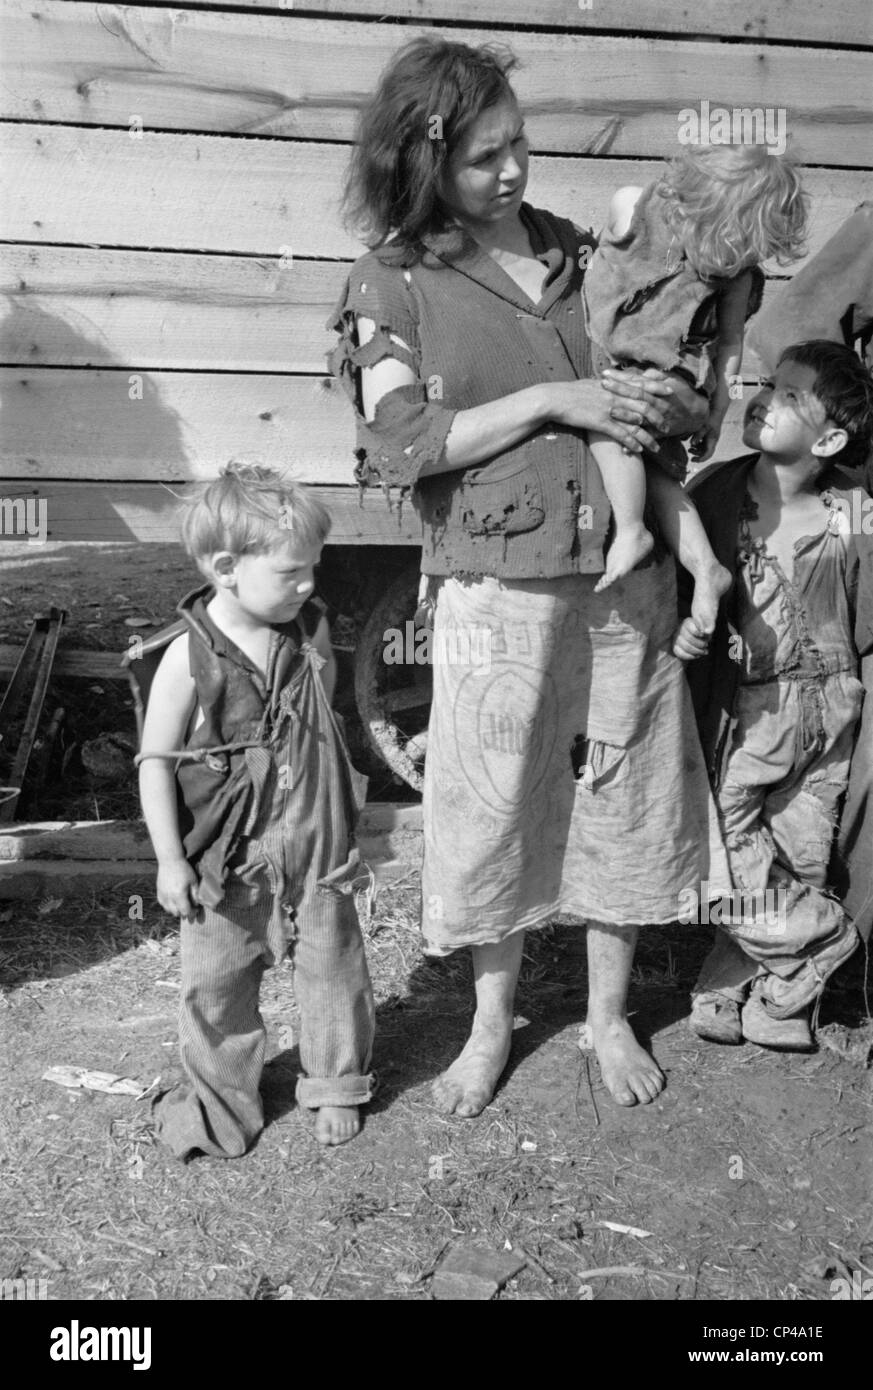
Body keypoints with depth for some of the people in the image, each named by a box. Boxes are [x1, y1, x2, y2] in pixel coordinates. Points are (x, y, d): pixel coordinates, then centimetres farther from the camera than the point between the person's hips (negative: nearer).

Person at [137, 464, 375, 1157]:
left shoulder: (312, 632, -5)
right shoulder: (190, 658, -18)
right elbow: (155, 761, -10)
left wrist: (346, 828, 14)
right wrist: (170, 859, -9)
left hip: (316, 849, 3)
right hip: (227, 861, -3)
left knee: (333, 968, 13)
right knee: (216, 984, 11)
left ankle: (336, 1083, 37)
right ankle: (221, 1096, 34)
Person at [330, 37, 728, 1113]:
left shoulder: (582, 251, 11)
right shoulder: (392, 282, 1)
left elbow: (683, 396, 19)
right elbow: (401, 446, -10)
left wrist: (668, 405, -6)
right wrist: (552, 401, -14)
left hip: (623, 572, 4)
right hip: (496, 584, -3)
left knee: (623, 792, 10)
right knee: (494, 803, 6)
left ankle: (610, 1016, 30)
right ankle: (492, 1025, 29)